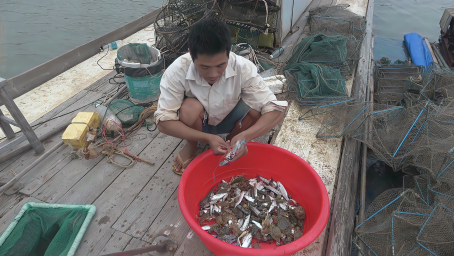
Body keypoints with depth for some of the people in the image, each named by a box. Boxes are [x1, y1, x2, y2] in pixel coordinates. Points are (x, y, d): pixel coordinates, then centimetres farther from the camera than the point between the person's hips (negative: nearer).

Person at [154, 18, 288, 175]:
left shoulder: (243, 68, -29)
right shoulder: (176, 72, -30)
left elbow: (276, 111, -30)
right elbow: (163, 122, -29)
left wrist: (244, 136, -48)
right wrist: (207, 138, -42)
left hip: (227, 120, 1)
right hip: (196, 123, 0)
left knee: (256, 109, -29)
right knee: (191, 107, -34)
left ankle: (231, 141, 4)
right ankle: (191, 146, 0)